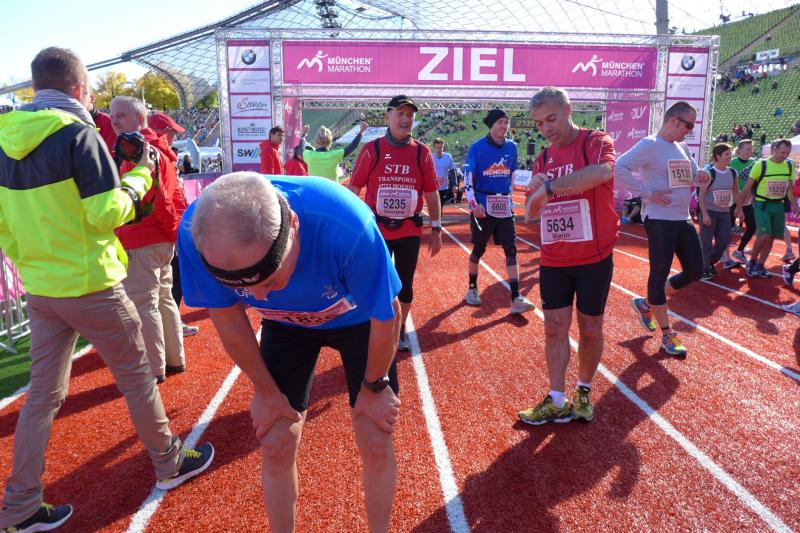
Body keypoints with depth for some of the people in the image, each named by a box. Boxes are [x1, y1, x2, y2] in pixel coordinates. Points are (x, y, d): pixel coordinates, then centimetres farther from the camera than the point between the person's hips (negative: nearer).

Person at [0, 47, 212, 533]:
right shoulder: (77, 133, -13)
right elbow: (106, 214, -17)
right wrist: (139, 178, -2)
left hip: (39, 289, 7)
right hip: (90, 286, -6)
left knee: (44, 392, 14)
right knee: (137, 377, 9)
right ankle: (170, 464, 26)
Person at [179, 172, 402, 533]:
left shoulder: (348, 226, -42)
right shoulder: (197, 232, -32)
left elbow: (386, 315, -23)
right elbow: (228, 319, -14)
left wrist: (374, 387, -7)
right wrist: (267, 391, -2)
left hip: (357, 319, -2)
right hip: (286, 325, 2)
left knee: (376, 443, 1)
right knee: (276, 447, 3)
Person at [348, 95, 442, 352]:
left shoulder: (422, 152, 0)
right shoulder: (371, 149, -4)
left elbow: (431, 193, 4)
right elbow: (354, 190, -1)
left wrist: (436, 229, 3)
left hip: (410, 232, 1)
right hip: (376, 231, -1)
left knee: (405, 284, 11)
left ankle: (400, 329, 31)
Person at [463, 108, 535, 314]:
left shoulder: (511, 147, 7)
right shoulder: (477, 147, -7)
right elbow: (468, 178, -10)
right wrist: (474, 204, -21)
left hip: (505, 207, 4)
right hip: (483, 207, -4)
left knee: (511, 250, -3)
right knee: (479, 249, 7)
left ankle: (516, 298, -4)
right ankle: (472, 289, 28)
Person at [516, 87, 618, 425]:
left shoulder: (597, 141, -8)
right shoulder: (543, 159, 9)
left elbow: (603, 172, -33)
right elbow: (531, 212, 8)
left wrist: (549, 186, -31)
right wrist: (536, 191, -13)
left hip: (594, 257, -4)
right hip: (553, 260, 4)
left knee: (590, 330, 8)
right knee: (555, 328, 6)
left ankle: (583, 392, 29)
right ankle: (557, 401, 16)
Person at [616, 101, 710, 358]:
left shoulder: (683, 147, 14)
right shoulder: (650, 145, -13)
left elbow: (691, 174, 28)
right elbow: (619, 168, -24)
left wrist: (699, 176, 3)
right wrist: (648, 193, -21)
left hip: (683, 219, 9)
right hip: (660, 219, -9)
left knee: (694, 271, 10)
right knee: (660, 275, 1)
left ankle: (646, 304, 27)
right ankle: (667, 335, 12)